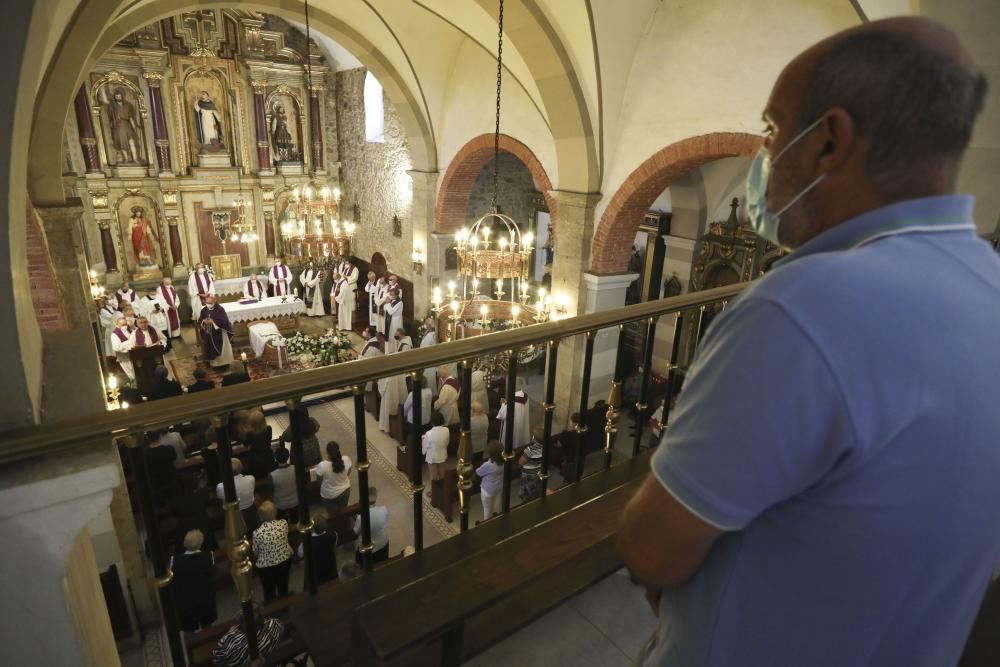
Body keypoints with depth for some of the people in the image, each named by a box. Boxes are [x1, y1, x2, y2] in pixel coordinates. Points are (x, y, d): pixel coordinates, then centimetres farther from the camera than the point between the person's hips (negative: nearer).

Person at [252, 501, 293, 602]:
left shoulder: (258, 533, -31)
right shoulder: (284, 523, -22)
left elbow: (255, 552, -13)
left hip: (267, 566, -3)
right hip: (285, 560, 4)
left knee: (269, 591, 24)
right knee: (283, 586, 29)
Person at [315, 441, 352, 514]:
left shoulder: (322, 465, -34)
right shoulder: (347, 459, -25)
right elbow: (348, 475, -6)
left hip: (329, 495, -2)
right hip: (345, 491, 3)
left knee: (332, 514, 25)